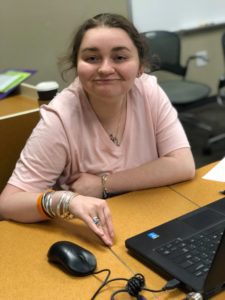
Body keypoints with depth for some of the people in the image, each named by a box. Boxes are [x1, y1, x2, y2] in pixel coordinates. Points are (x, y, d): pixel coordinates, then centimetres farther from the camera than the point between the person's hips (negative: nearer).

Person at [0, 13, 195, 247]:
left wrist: (104, 184, -20)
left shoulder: (149, 91, -10)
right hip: (88, 239, -3)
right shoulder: (59, 119, -20)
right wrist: (65, 200, -39)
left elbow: (183, 166, -13)